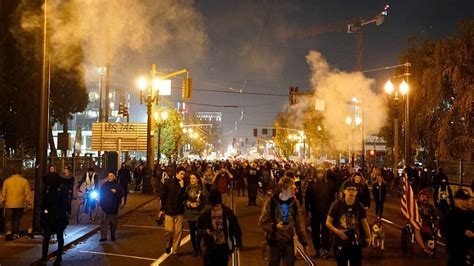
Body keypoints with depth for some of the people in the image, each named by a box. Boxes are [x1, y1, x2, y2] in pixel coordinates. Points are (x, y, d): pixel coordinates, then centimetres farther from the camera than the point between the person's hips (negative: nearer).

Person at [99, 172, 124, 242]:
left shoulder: (117, 185, -1)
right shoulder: (104, 185, 5)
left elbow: (121, 194, -2)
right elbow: (100, 194, 11)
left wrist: (115, 192, -20)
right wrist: (101, 204, 4)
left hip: (114, 207, -1)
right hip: (105, 207, 1)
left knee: (113, 223, 8)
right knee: (104, 222, -6)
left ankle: (113, 236, 21)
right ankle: (103, 237, -4)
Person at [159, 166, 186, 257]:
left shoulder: (184, 185, -1)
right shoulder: (169, 183, -2)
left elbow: (183, 198, -9)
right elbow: (162, 196, 4)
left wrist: (182, 187, -18)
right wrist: (162, 209, 4)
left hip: (179, 212, 1)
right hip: (169, 211, -1)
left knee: (178, 231, 2)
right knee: (169, 230, -5)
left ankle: (175, 250, 15)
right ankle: (168, 245, 24)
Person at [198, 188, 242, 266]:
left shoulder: (227, 212, -6)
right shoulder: (204, 213, -8)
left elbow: (235, 227, 2)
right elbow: (199, 229, 0)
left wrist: (238, 241, 3)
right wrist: (206, 232, -21)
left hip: (224, 246, 1)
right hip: (210, 247, -1)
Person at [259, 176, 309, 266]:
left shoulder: (294, 202, -3)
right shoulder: (271, 202, -15)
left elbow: (299, 224, 5)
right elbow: (262, 223, -10)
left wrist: (304, 242, 6)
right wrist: (275, 226, -27)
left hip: (289, 242, 3)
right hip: (274, 241, -2)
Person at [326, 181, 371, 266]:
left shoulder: (359, 206, -1)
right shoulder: (337, 204, -10)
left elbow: (364, 222, 8)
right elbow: (328, 222, -7)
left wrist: (368, 237, -4)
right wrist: (337, 231, -23)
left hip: (355, 243, 2)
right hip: (340, 242, -2)